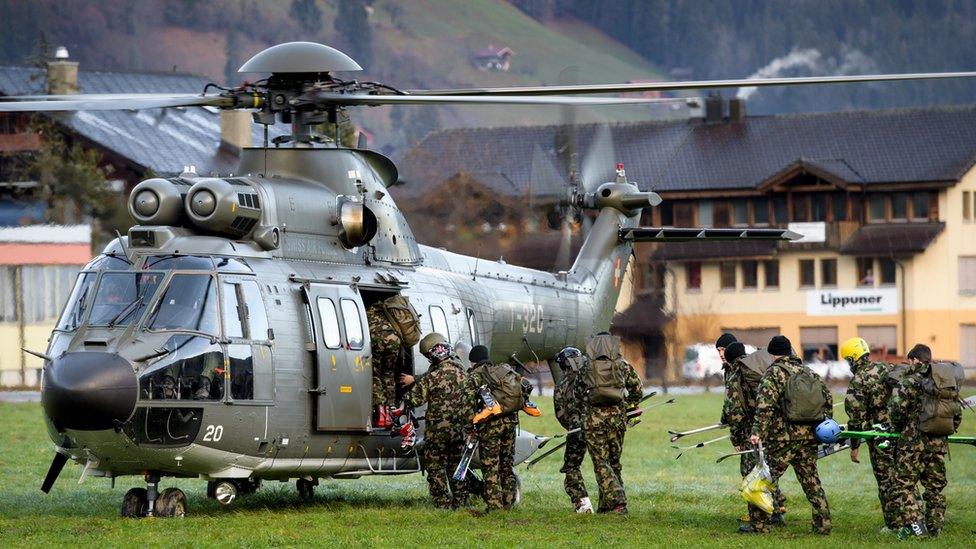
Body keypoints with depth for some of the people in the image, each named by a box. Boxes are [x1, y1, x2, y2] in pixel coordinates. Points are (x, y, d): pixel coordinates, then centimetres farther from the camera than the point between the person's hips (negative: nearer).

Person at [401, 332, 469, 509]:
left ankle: (443, 504, -1)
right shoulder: (460, 370, 3)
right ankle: (460, 502, 18)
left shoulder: (434, 375, -17)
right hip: (460, 427, 6)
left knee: (436, 468, 3)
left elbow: (415, 400, -10)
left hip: (437, 429, -6)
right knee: (457, 466, 16)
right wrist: (415, 381, 19)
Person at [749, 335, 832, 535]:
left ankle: (760, 524, 3)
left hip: (783, 438, -6)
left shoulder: (775, 372, -5)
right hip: (809, 437, 6)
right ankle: (823, 524, 8)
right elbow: (828, 400, 18)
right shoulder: (809, 372, 14)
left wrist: (757, 432, -20)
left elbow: (765, 405, -17)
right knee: (811, 481, 11)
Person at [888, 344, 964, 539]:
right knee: (935, 486, 13)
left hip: (914, 441, -6)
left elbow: (896, 407, -14)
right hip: (940, 443, 6)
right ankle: (934, 528, 14)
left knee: (904, 483, 1)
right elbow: (957, 414, 15)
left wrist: (898, 427, 5)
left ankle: (914, 522, -12)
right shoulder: (951, 382, 12)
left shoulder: (911, 381, -8)